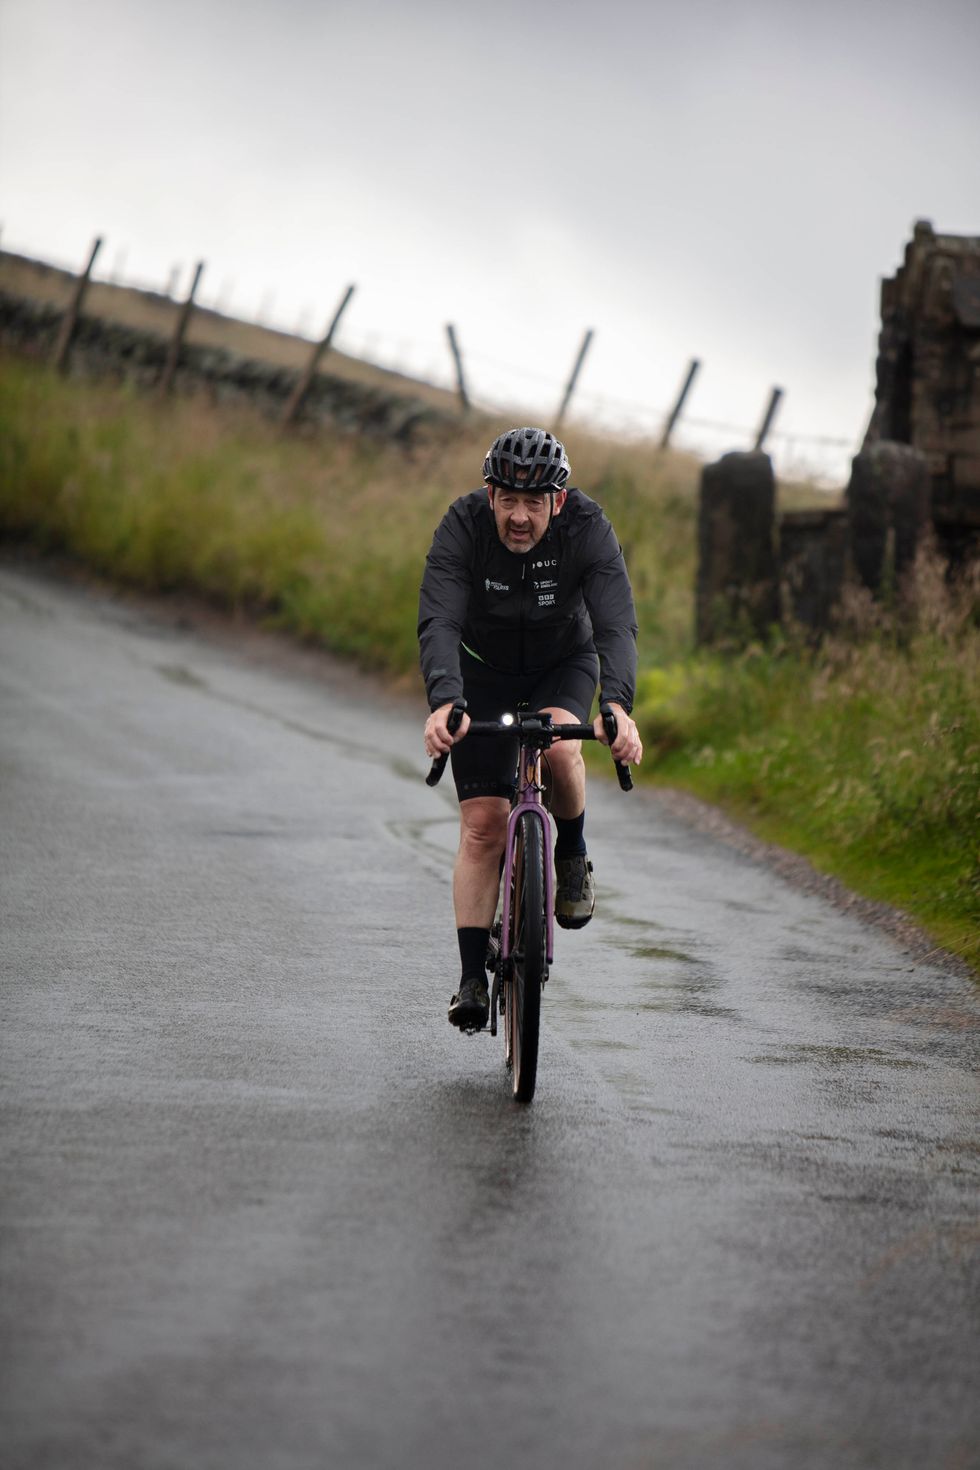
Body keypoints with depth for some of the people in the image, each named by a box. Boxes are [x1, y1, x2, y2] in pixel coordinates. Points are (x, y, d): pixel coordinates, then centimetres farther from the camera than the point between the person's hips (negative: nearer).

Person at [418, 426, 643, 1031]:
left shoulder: (589, 529, -28)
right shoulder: (462, 526, -28)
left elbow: (617, 625, -38)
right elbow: (438, 623, -39)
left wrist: (618, 705, -57)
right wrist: (444, 703, -57)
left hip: (565, 662, 0)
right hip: (484, 670, 0)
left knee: (559, 744, -34)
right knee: (482, 826, -10)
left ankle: (573, 855, -4)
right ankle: (473, 980, -3)